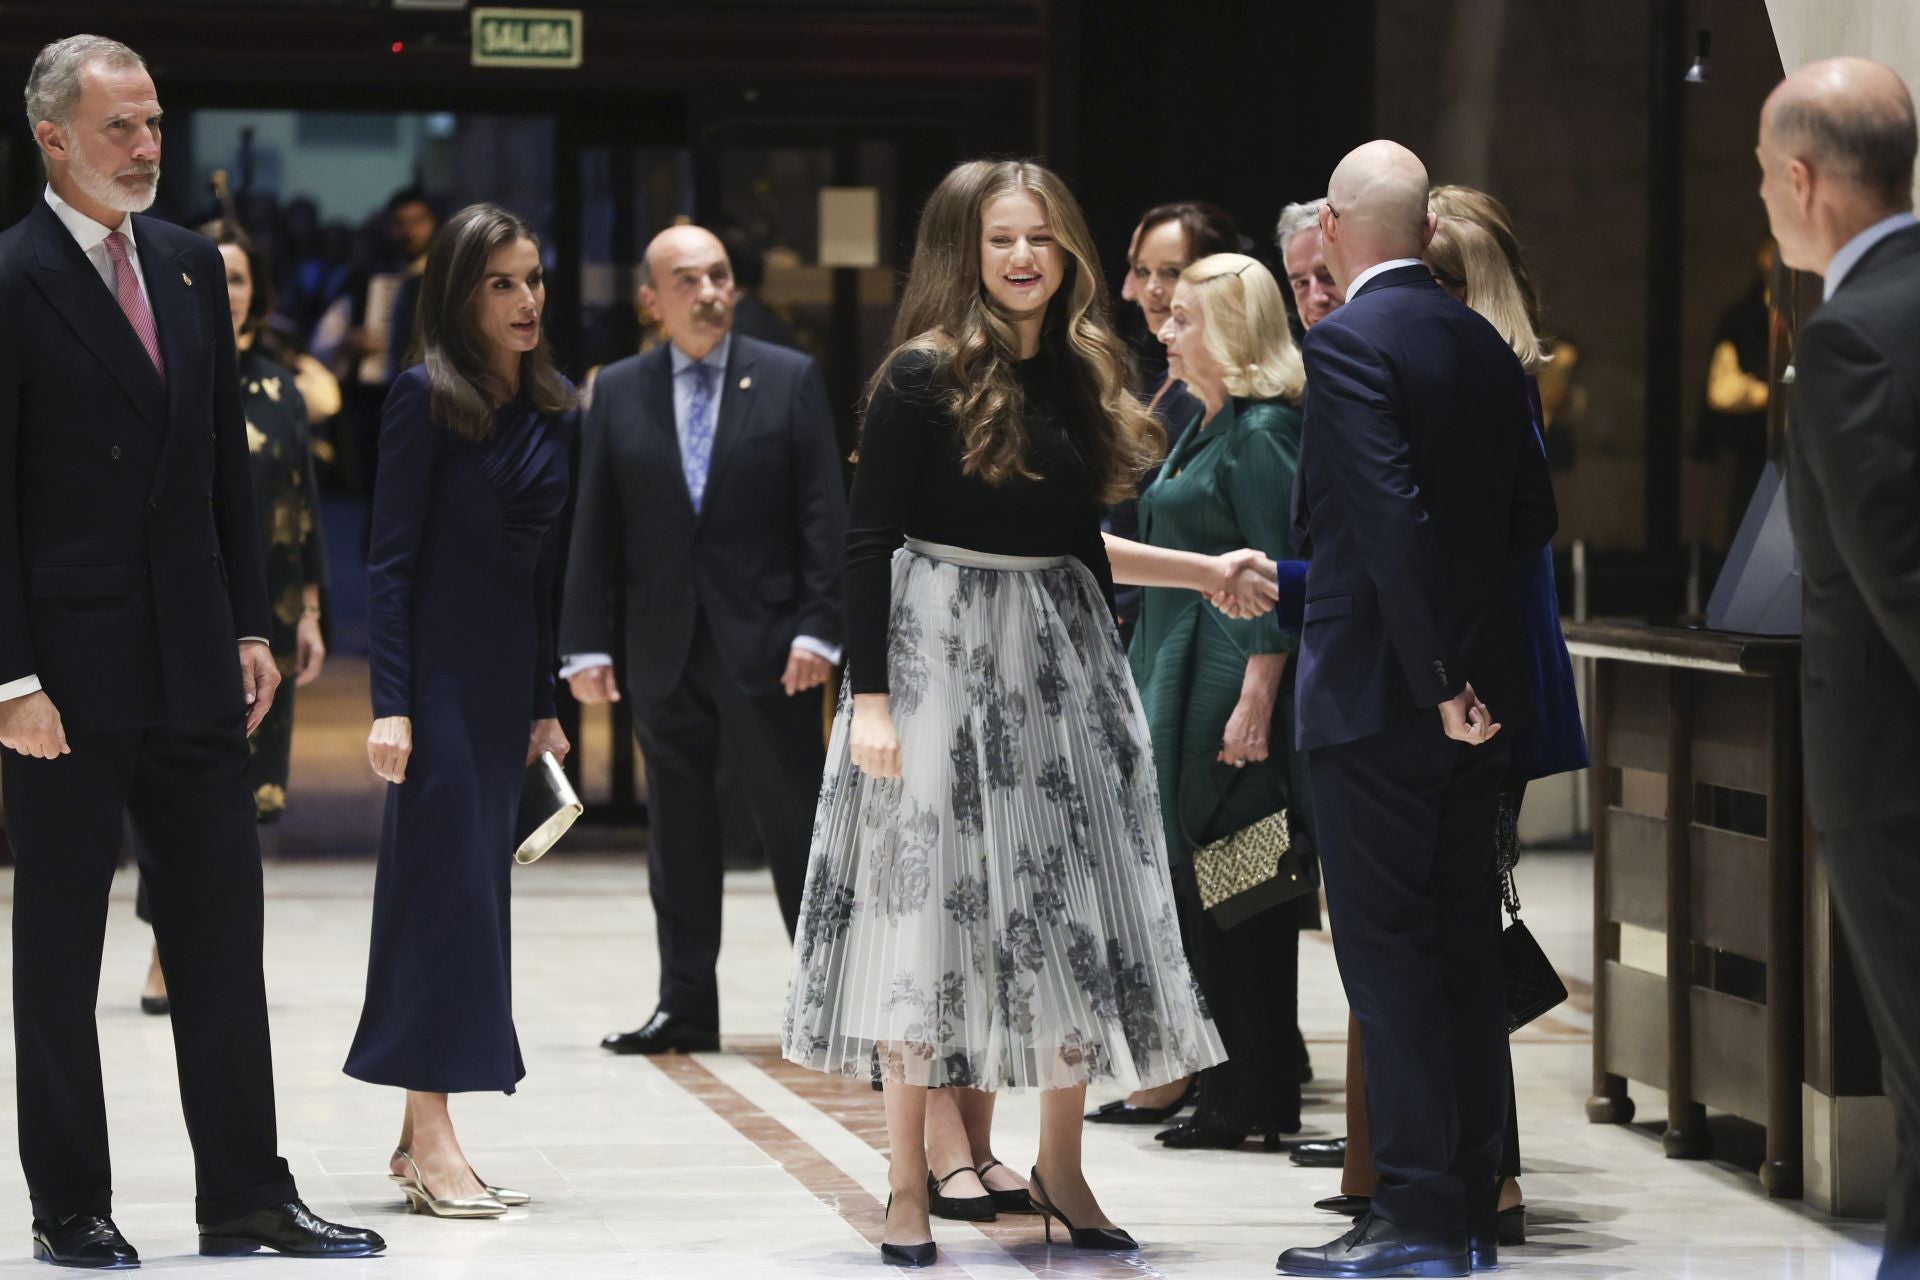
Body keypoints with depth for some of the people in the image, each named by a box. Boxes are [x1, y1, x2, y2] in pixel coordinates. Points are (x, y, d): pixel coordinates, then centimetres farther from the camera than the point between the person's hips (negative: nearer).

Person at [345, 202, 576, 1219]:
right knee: (447, 881, -9)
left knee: (475, 887, 8)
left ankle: (422, 1137, 13)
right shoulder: (426, 398, -9)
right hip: (438, 665, -7)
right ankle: (431, 1143, -7)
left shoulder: (555, 412, 10)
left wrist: (546, 704, 13)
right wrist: (390, 703, -17)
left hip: (510, 670, 7)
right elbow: (390, 557, -11)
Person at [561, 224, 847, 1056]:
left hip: (766, 642, -3)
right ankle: (685, 1007, 15)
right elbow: (593, 527, 5)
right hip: (665, 645, 3)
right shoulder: (618, 391, 6)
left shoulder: (790, 380, 0)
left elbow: (824, 515, -3)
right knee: (677, 831, 8)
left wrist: (819, 628, -11)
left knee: (797, 824, 0)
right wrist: (586, 642, -1)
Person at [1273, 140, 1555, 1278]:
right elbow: (1533, 514, 13)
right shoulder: (1485, 345, 10)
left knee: (1387, 949, -4)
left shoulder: (1350, 341, -13)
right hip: (1477, 691, 8)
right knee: (1464, 946, 11)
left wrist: (1437, 676, -18)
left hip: (1380, 693, -7)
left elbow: (1395, 515, -21)